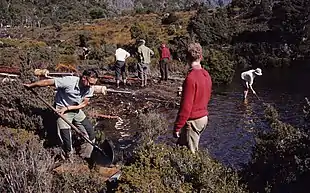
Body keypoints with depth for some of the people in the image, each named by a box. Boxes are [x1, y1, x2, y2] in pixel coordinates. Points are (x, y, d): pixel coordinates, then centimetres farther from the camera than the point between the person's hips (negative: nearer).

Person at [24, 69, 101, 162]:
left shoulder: (90, 88, -14)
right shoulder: (69, 81, -30)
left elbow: (84, 104, -9)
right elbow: (47, 82, -23)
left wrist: (67, 108, -20)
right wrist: (30, 85, -13)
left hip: (76, 110, 6)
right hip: (62, 110, -5)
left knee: (91, 133, 6)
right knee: (66, 140, -7)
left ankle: (86, 157, 30)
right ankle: (68, 159, 23)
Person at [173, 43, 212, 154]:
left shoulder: (191, 78, -22)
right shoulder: (206, 75, 3)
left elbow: (185, 107, -22)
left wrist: (177, 127, -14)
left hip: (193, 121, -8)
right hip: (204, 117, 8)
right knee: (181, 145, 20)